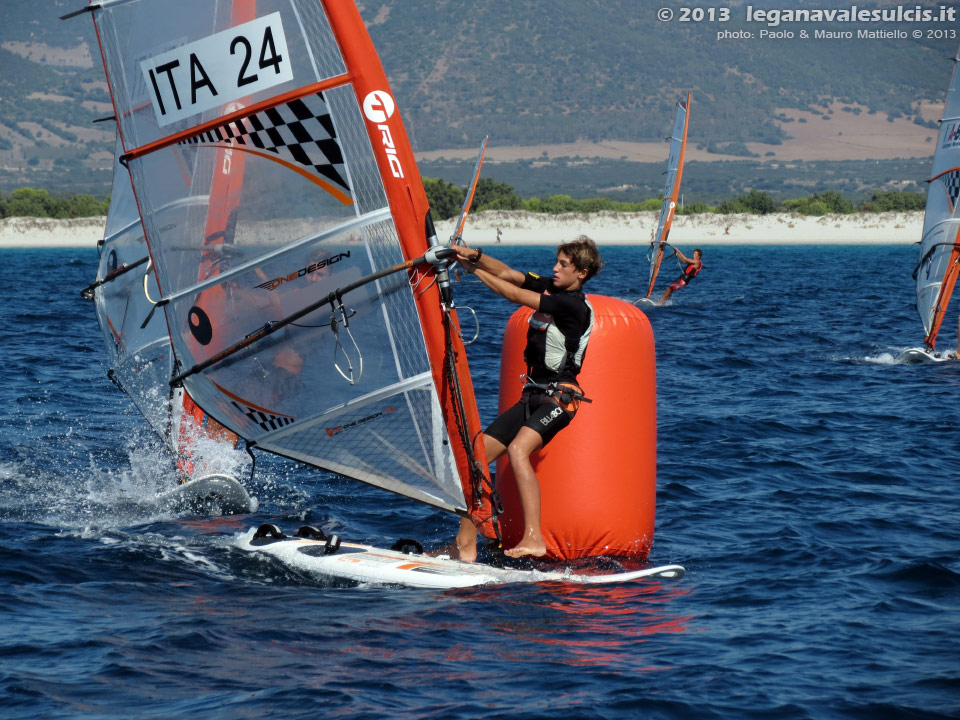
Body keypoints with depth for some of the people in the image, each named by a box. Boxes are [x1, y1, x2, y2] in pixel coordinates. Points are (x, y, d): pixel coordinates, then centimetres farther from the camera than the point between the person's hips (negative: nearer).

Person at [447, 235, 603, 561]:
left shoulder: (575, 306, -15)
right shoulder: (549, 287, 10)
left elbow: (513, 294, -16)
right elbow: (508, 274, 5)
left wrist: (474, 269, -9)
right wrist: (476, 256, -14)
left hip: (558, 399, -9)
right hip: (531, 397, 9)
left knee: (518, 449, -33)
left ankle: (533, 539, -40)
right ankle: (465, 546, 5)